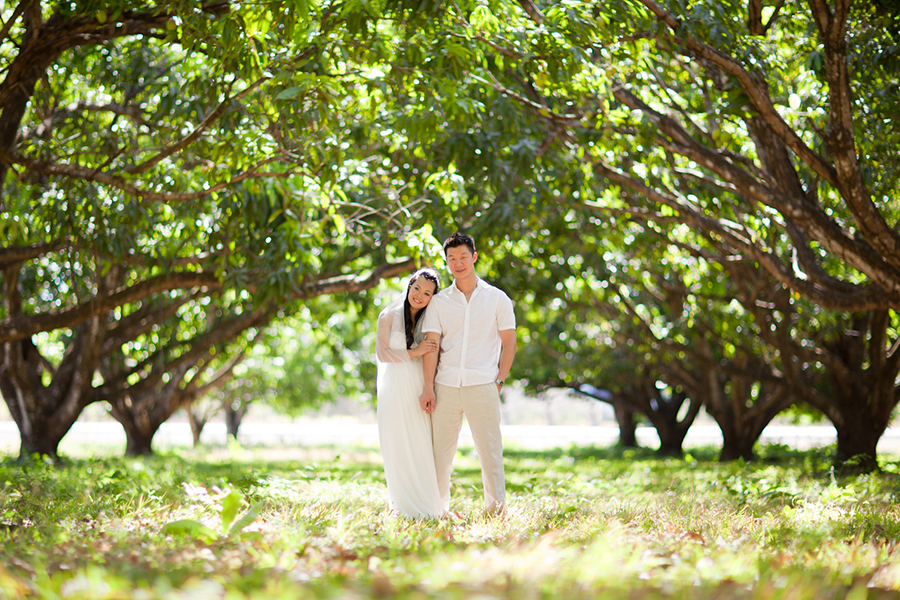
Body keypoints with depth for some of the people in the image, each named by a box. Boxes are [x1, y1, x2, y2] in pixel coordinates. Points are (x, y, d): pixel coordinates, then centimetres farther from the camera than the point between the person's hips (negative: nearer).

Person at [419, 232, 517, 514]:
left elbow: (509, 343, 7)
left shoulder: (497, 298, 8)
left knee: (489, 449, -3)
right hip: (446, 386, 2)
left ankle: (496, 509, 7)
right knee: (440, 451, 3)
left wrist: (499, 381, 0)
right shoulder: (439, 301, 11)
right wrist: (428, 386, -4)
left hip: (482, 388, -2)